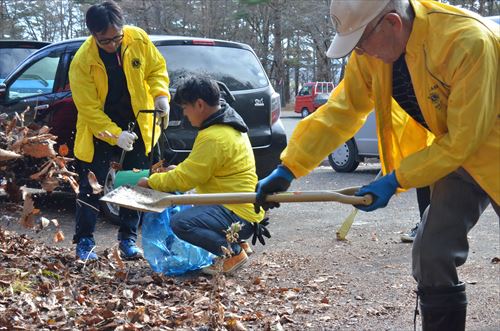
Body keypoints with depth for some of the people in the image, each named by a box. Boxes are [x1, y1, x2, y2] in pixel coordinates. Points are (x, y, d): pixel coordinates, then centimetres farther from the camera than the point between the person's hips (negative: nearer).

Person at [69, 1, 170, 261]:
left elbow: (157, 68, 1)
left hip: (136, 126, 3)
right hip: (99, 130, -3)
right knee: (91, 188, 0)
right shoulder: (82, 62, -23)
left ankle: (128, 239, 20)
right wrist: (115, 135, -30)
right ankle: (84, 241, 13)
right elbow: (89, 108, -21)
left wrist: (160, 95, -17)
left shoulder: (139, 39, -15)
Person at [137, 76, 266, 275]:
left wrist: (151, 182, -4)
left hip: (239, 214, -11)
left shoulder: (214, 137, -21)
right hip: (243, 206, 11)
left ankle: (233, 252, -11)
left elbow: (185, 178, -17)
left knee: (181, 223, -25)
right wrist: (177, 171, 10)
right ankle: (231, 241, 15)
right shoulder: (228, 125, 11)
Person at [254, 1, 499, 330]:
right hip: (457, 152, 6)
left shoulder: (467, 40, -33)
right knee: (432, 257, -3)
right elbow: (340, 111, -9)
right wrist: (287, 170, -13)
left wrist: (395, 180, -23)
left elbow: (464, 139, -28)